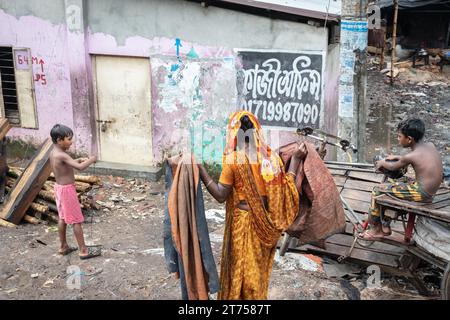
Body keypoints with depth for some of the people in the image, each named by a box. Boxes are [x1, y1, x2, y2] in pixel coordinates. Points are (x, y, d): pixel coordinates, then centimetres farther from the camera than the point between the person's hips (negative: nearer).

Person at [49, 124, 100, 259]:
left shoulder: (53, 153, 4)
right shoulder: (62, 155, -26)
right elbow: (80, 167, -33)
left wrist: (78, 160, 9)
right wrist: (91, 159, -17)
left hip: (59, 188, 10)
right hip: (67, 190, -10)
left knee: (62, 218, 19)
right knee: (76, 220, -1)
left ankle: (63, 247, 30)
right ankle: (83, 250, 7)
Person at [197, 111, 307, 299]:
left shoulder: (233, 160, -17)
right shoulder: (270, 156, -4)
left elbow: (221, 195, -16)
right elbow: (285, 188, 1)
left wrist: (201, 172, -13)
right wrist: (296, 159, 10)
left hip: (243, 221, -4)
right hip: (265, 222, 5)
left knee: (239, 266, 12)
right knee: (259, 266, 21)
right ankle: (257, 295, 36)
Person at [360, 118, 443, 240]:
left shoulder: (410, 156, -19)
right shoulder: (430, 145, 2)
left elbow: (394, 167, 0)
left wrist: (382, 163, 20)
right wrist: (398, 157, 20)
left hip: (421, 193, -9)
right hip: (430, 190, 9)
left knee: (377, 191, -1)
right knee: (389, 185, 23)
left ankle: (374, 229, 12)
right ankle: (385, 227, 26)